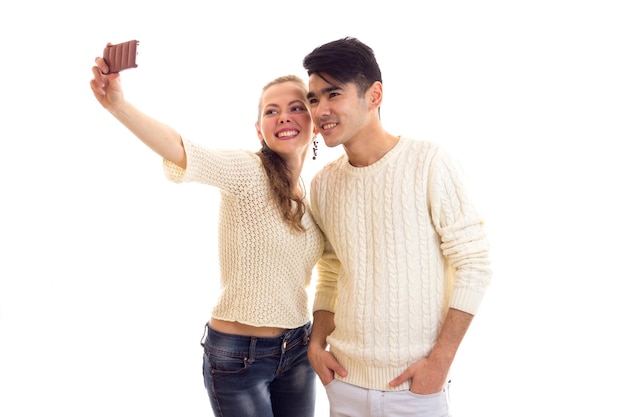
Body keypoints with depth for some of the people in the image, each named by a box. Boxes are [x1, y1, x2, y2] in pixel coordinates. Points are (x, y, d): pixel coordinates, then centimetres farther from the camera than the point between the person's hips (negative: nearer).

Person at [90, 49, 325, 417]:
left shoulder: (308, 193, 4)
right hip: (239, 355, -6)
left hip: (298, 349, 6)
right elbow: (185, 153, -36)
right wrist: (118, 105, -51)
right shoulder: (249, 172, -16)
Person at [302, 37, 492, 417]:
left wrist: (440, 360, -13)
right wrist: (317, 342, 1)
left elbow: (474, 264, -11)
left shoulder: (428, 163, -14)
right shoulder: (323, 183, 2)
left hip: (414, 385, -4)